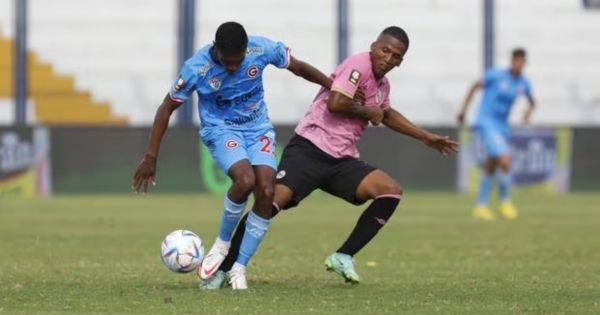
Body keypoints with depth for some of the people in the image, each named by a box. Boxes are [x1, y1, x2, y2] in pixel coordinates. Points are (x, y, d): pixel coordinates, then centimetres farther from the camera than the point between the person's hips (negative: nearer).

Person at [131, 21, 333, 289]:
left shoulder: (262, 49, -18)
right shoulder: (196, 68, -23)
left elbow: (297, 67, 1)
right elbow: (167, 108, -10)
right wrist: (151, 157, -10)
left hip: (258, 128, 3)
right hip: (221, 130, -3)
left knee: (266, 192, -17)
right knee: (245, 179, -31)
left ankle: (239, 268, -3)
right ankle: (222, 243, -4)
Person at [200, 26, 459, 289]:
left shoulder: (382, 85, 16)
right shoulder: (359, 65, -10)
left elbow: (386, 115, 39)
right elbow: (335, 103, -25)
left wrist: (426, 137, 41)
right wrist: (368, 112, -8)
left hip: (342, 161, 8)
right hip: (309, 149, -8)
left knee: (391, 191, -12)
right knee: (272, 202, -23)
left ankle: (343, 257, -5)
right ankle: (222, 269, -14)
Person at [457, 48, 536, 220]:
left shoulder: (523, 83, 4)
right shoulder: (496, 75, -13)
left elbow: (532, 101, 22)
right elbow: (475, 86, 1)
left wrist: (529, 111, 0)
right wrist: (463, 108, -1)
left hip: (502, 127, 7)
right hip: (486, 123, -7)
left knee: (491, 168, 13)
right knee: (505, 159, -22)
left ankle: (481, 206, 24)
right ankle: (505, 201, -7)